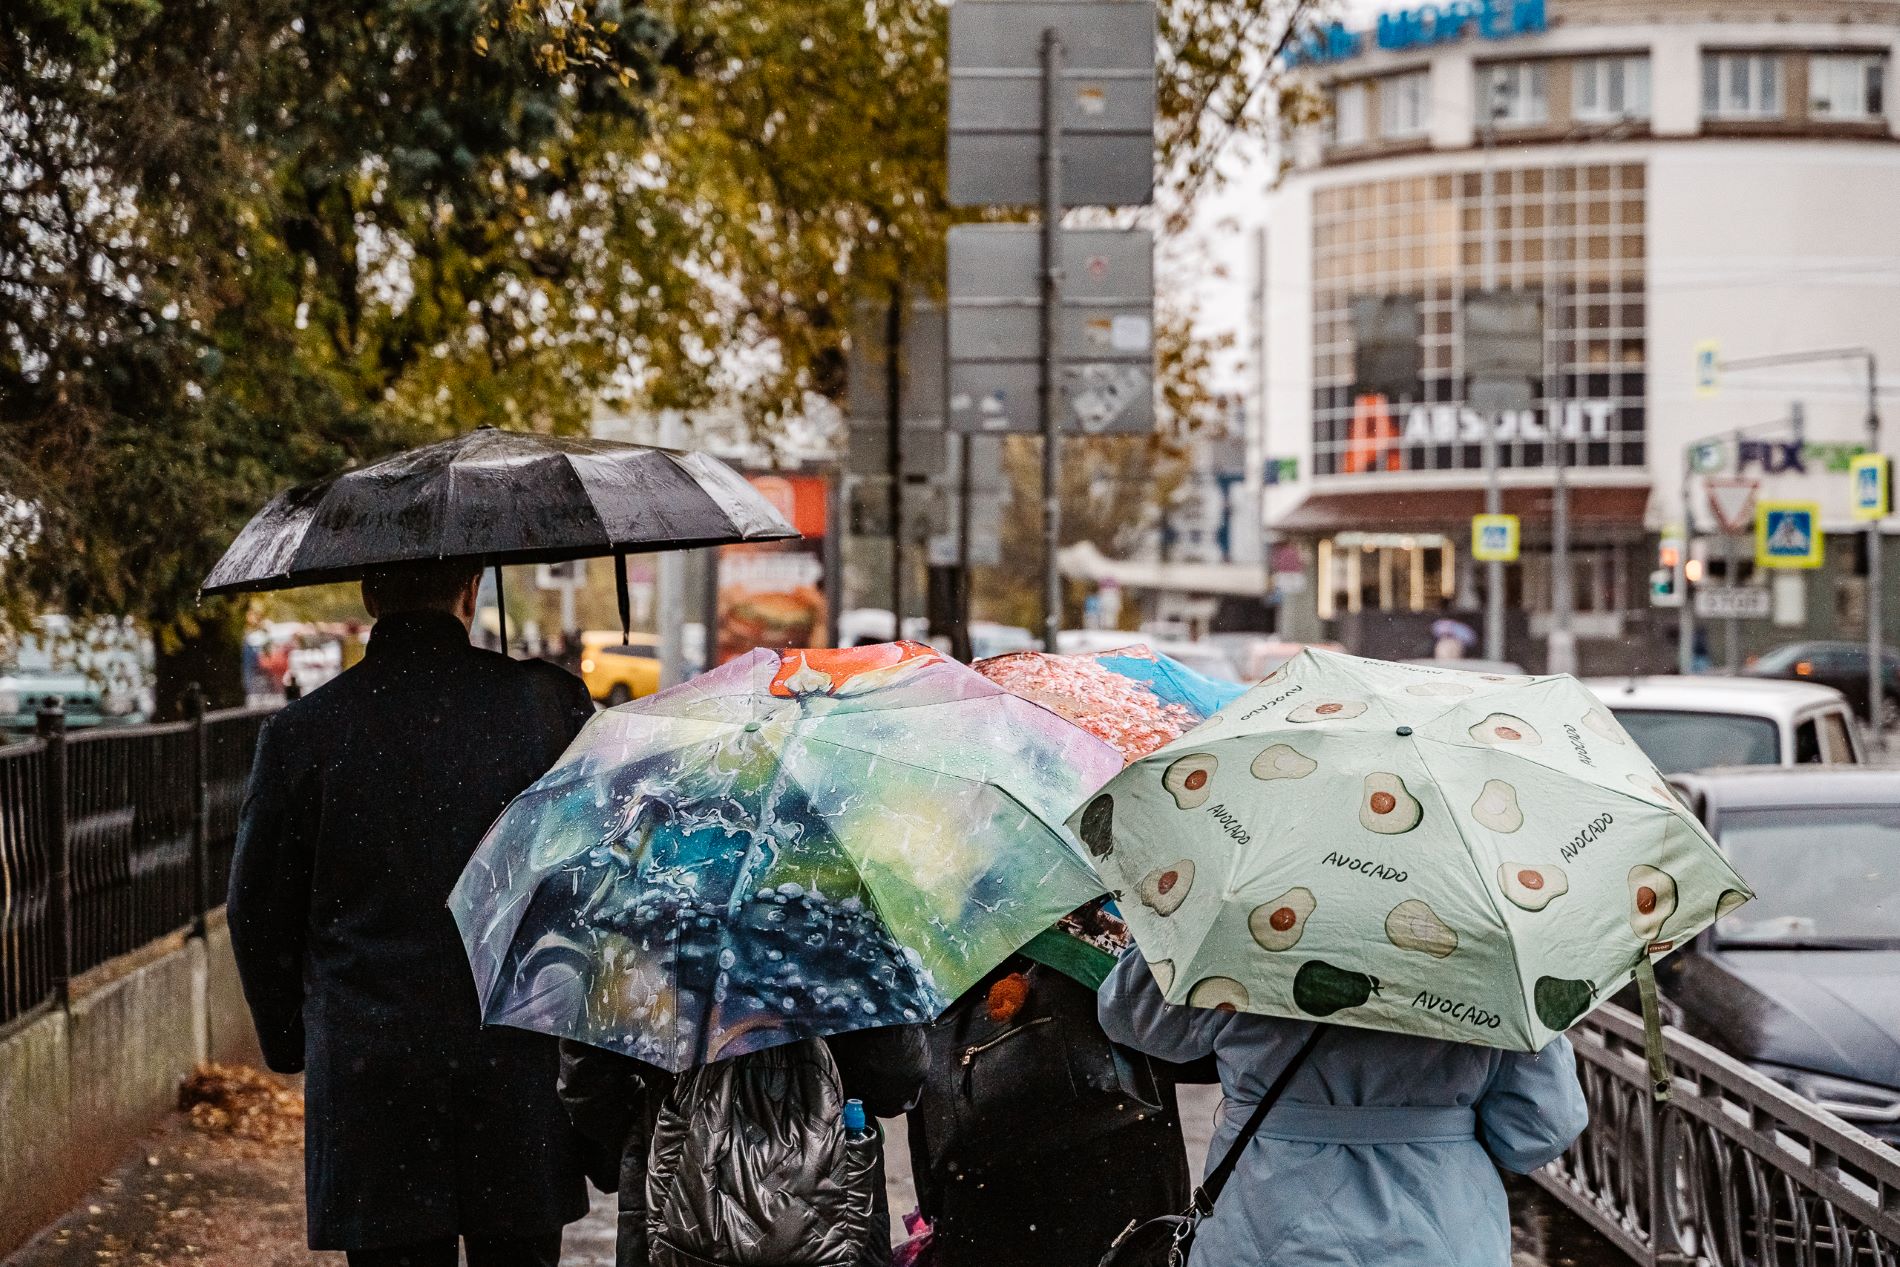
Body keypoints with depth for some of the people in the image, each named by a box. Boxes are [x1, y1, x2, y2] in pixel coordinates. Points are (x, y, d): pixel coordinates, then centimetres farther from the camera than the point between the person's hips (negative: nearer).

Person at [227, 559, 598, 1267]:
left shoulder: (301, 732, -3)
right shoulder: (553, 703, -3)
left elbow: (258, 916, 5)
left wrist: (290, 1044, 19)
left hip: (368, 1082, 0)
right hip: (520, 1072, 1)